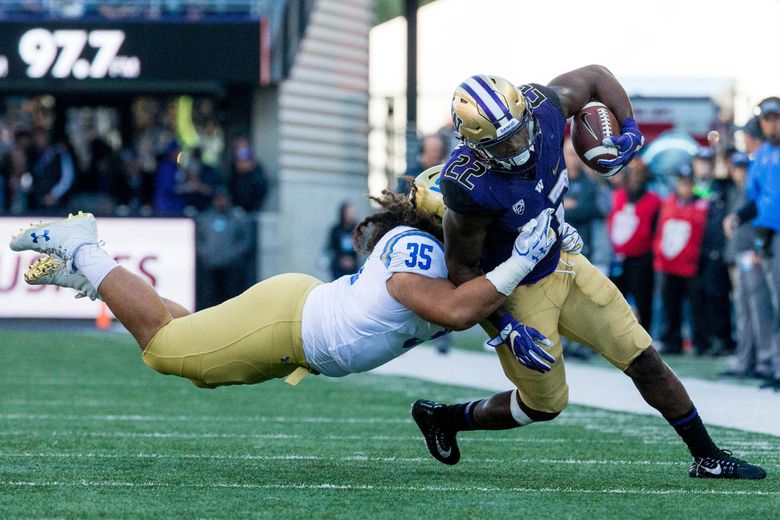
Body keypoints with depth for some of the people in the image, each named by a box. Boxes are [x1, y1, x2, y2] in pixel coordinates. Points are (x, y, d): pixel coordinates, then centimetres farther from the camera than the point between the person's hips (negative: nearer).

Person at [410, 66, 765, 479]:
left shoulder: (543, 106, -23)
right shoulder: (470, 188, -38)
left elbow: (596, 77, 0)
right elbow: (461, 267, -22)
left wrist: (629, 131, -13)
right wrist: (506, 329, -25)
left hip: (560, 261, 6)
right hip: (516, 293, -6)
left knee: (643, 359, 8)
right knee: (545, 405, 10)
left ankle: (708, 457, 22)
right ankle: (442, 418, 32)